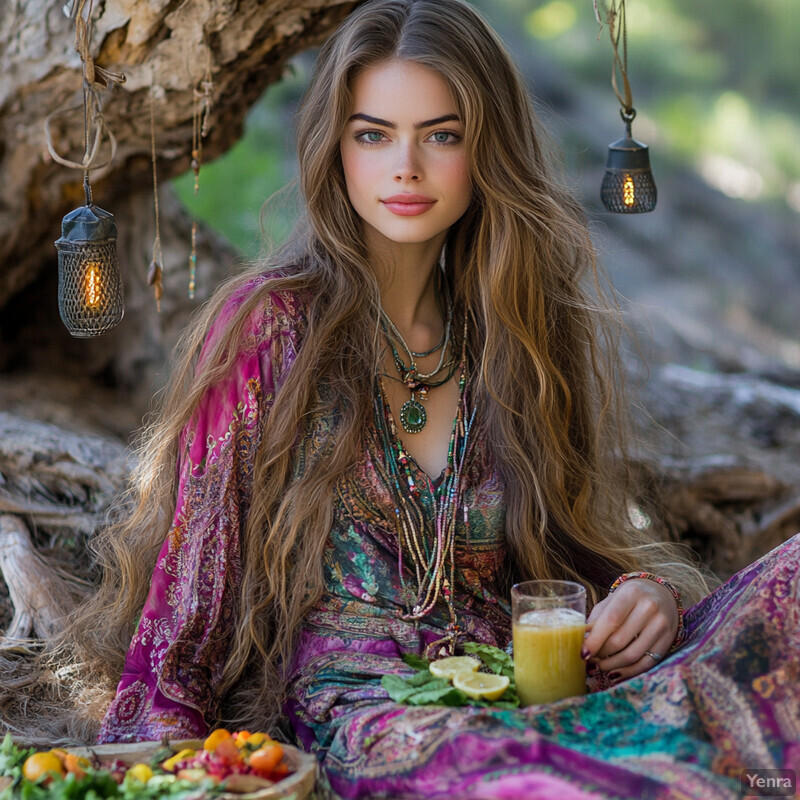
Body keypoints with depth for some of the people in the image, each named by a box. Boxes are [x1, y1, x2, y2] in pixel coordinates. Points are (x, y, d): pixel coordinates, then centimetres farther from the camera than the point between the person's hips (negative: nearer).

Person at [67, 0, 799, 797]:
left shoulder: (533, 335, 14)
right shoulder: (266, 326, 3)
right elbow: (188, 582, 4)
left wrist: (648, 598, -3)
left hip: (532, 701, 4)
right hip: (350, 710, -3)